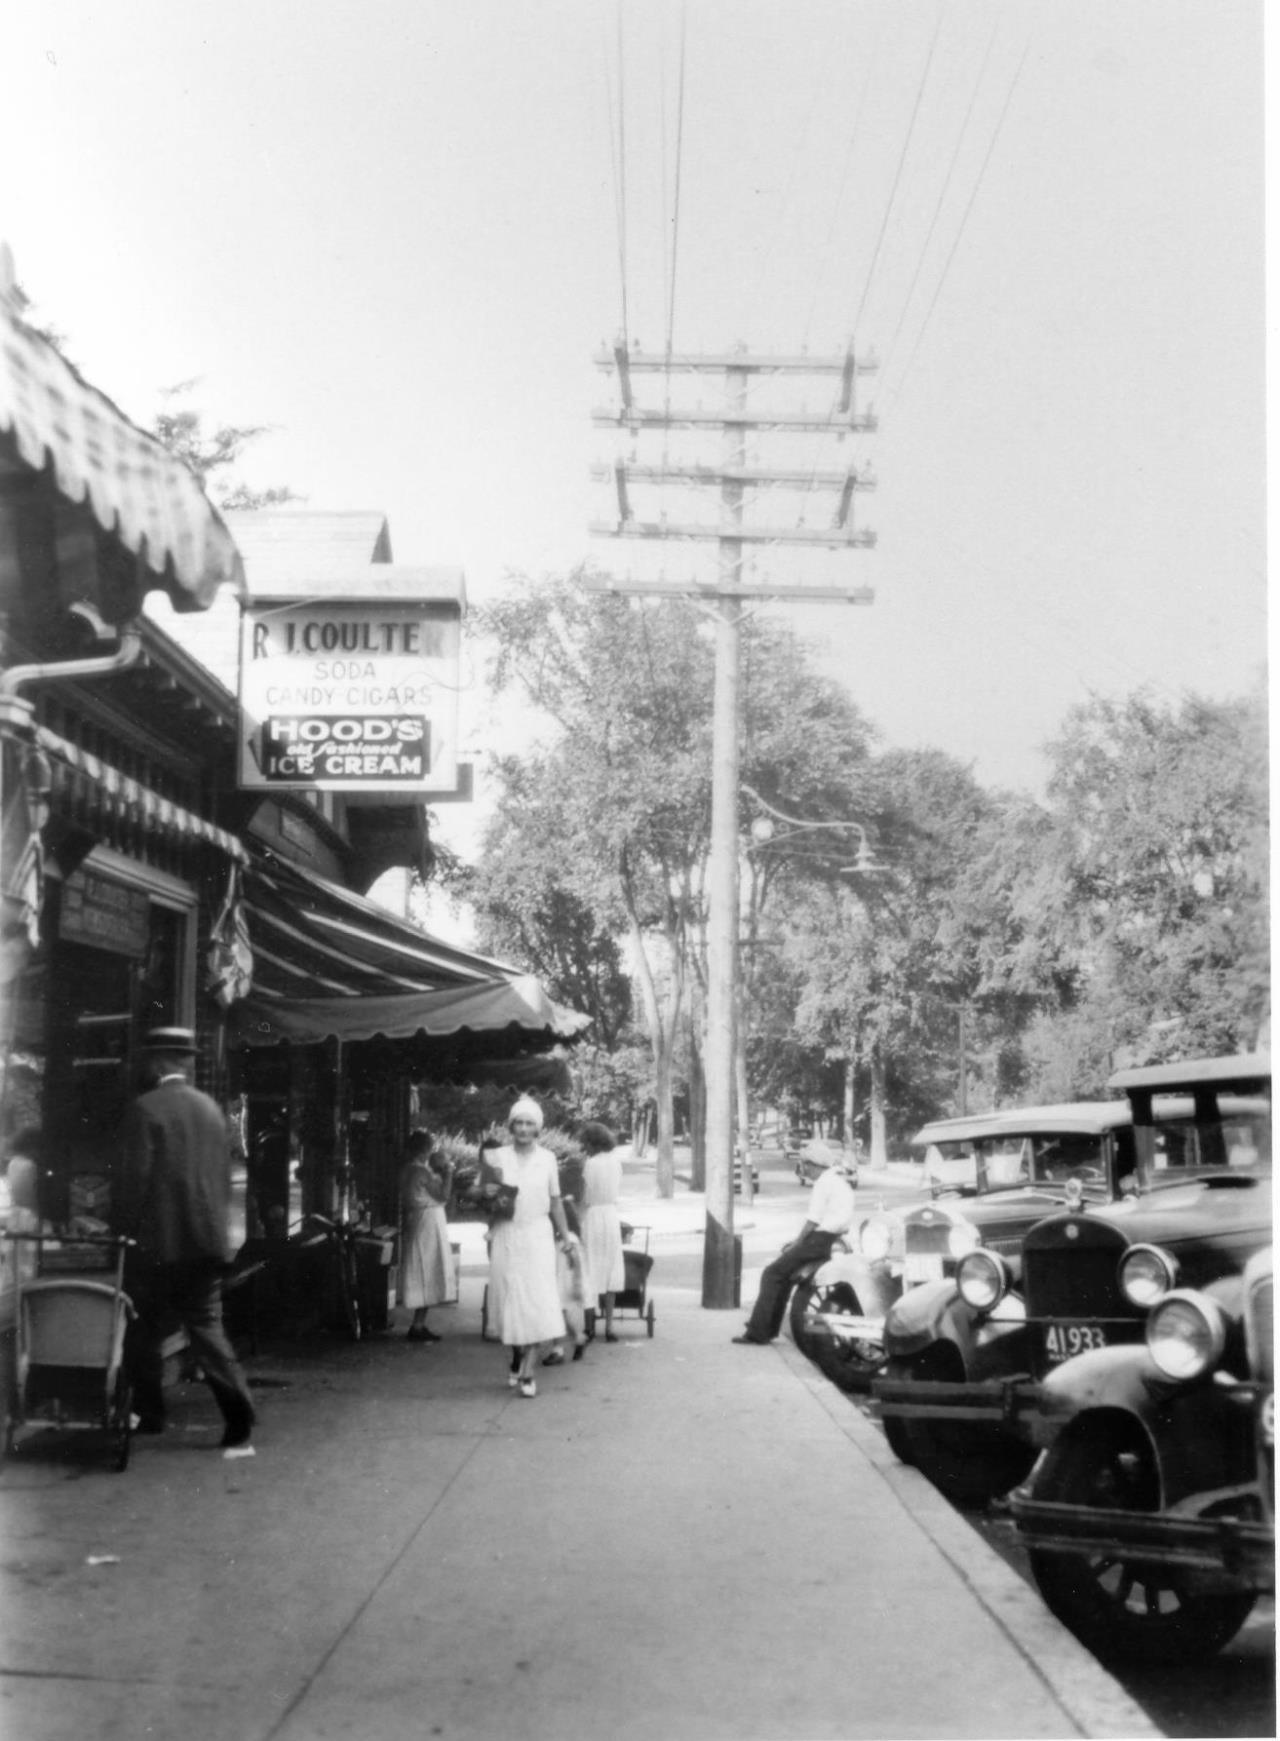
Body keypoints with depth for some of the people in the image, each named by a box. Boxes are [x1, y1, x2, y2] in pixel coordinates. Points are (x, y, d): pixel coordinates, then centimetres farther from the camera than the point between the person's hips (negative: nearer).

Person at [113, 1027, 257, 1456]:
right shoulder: (211, 1108, 8)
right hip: (207, 1240, 5)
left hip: (158, 1242, -5)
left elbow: (134, 1178, -12)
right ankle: (239, 1428, -3)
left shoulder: (145, 1109, -9)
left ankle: (148, 1415, 21)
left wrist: (123, 1227, -2)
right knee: (207, 1328, 6)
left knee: (144, 1329, 12)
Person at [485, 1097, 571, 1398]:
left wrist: (565, 1236, 10)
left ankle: (527, 1372, -9)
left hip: (538, 1235, 0)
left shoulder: (547, 1158, 4)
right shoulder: (496, 1157, 2)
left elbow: (555, 1202, 10)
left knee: (537, 1301, -9)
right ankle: (518, 1359, 25)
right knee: (510, 1301, 4)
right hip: (506, 1236, 0)